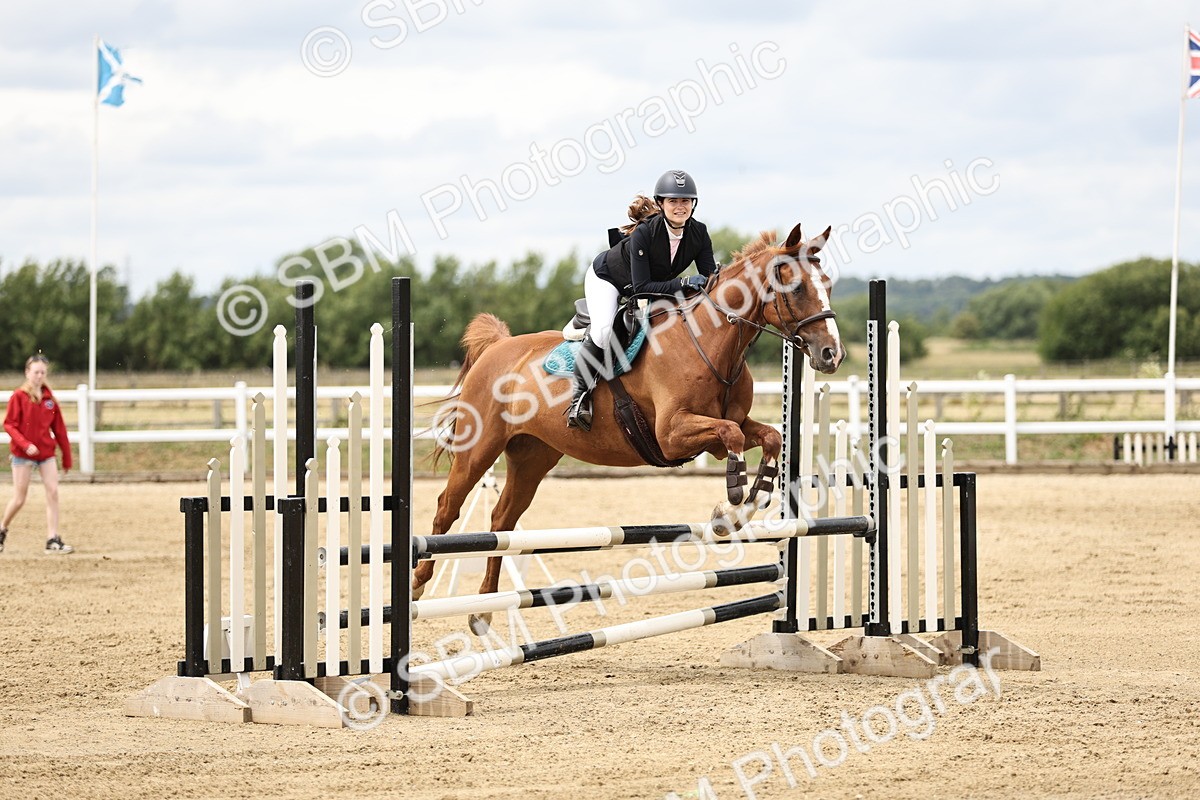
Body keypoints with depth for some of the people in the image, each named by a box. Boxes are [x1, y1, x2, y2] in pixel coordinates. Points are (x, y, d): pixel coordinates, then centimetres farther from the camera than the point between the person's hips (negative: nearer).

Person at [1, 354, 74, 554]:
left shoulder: (49, 398, 4)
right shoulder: (18, 397, -8)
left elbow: (59, 428, 8)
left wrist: (67, 458, 9)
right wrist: (25, 444, -25)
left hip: (46, 453, 4)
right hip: (23, 454, -4)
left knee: (53, 493, -8)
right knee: (19, 499, 2)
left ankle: (53, 541, -7)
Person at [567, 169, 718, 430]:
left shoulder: (698, 233, -20)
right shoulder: (644, 233, -37)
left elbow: (710, 278, -18)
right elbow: (641, 287, -38)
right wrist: (683, 284, -48)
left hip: (657, 285, 7)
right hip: (607, 279, -7)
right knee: (602, 330, -31)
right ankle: (579, 396, -16)